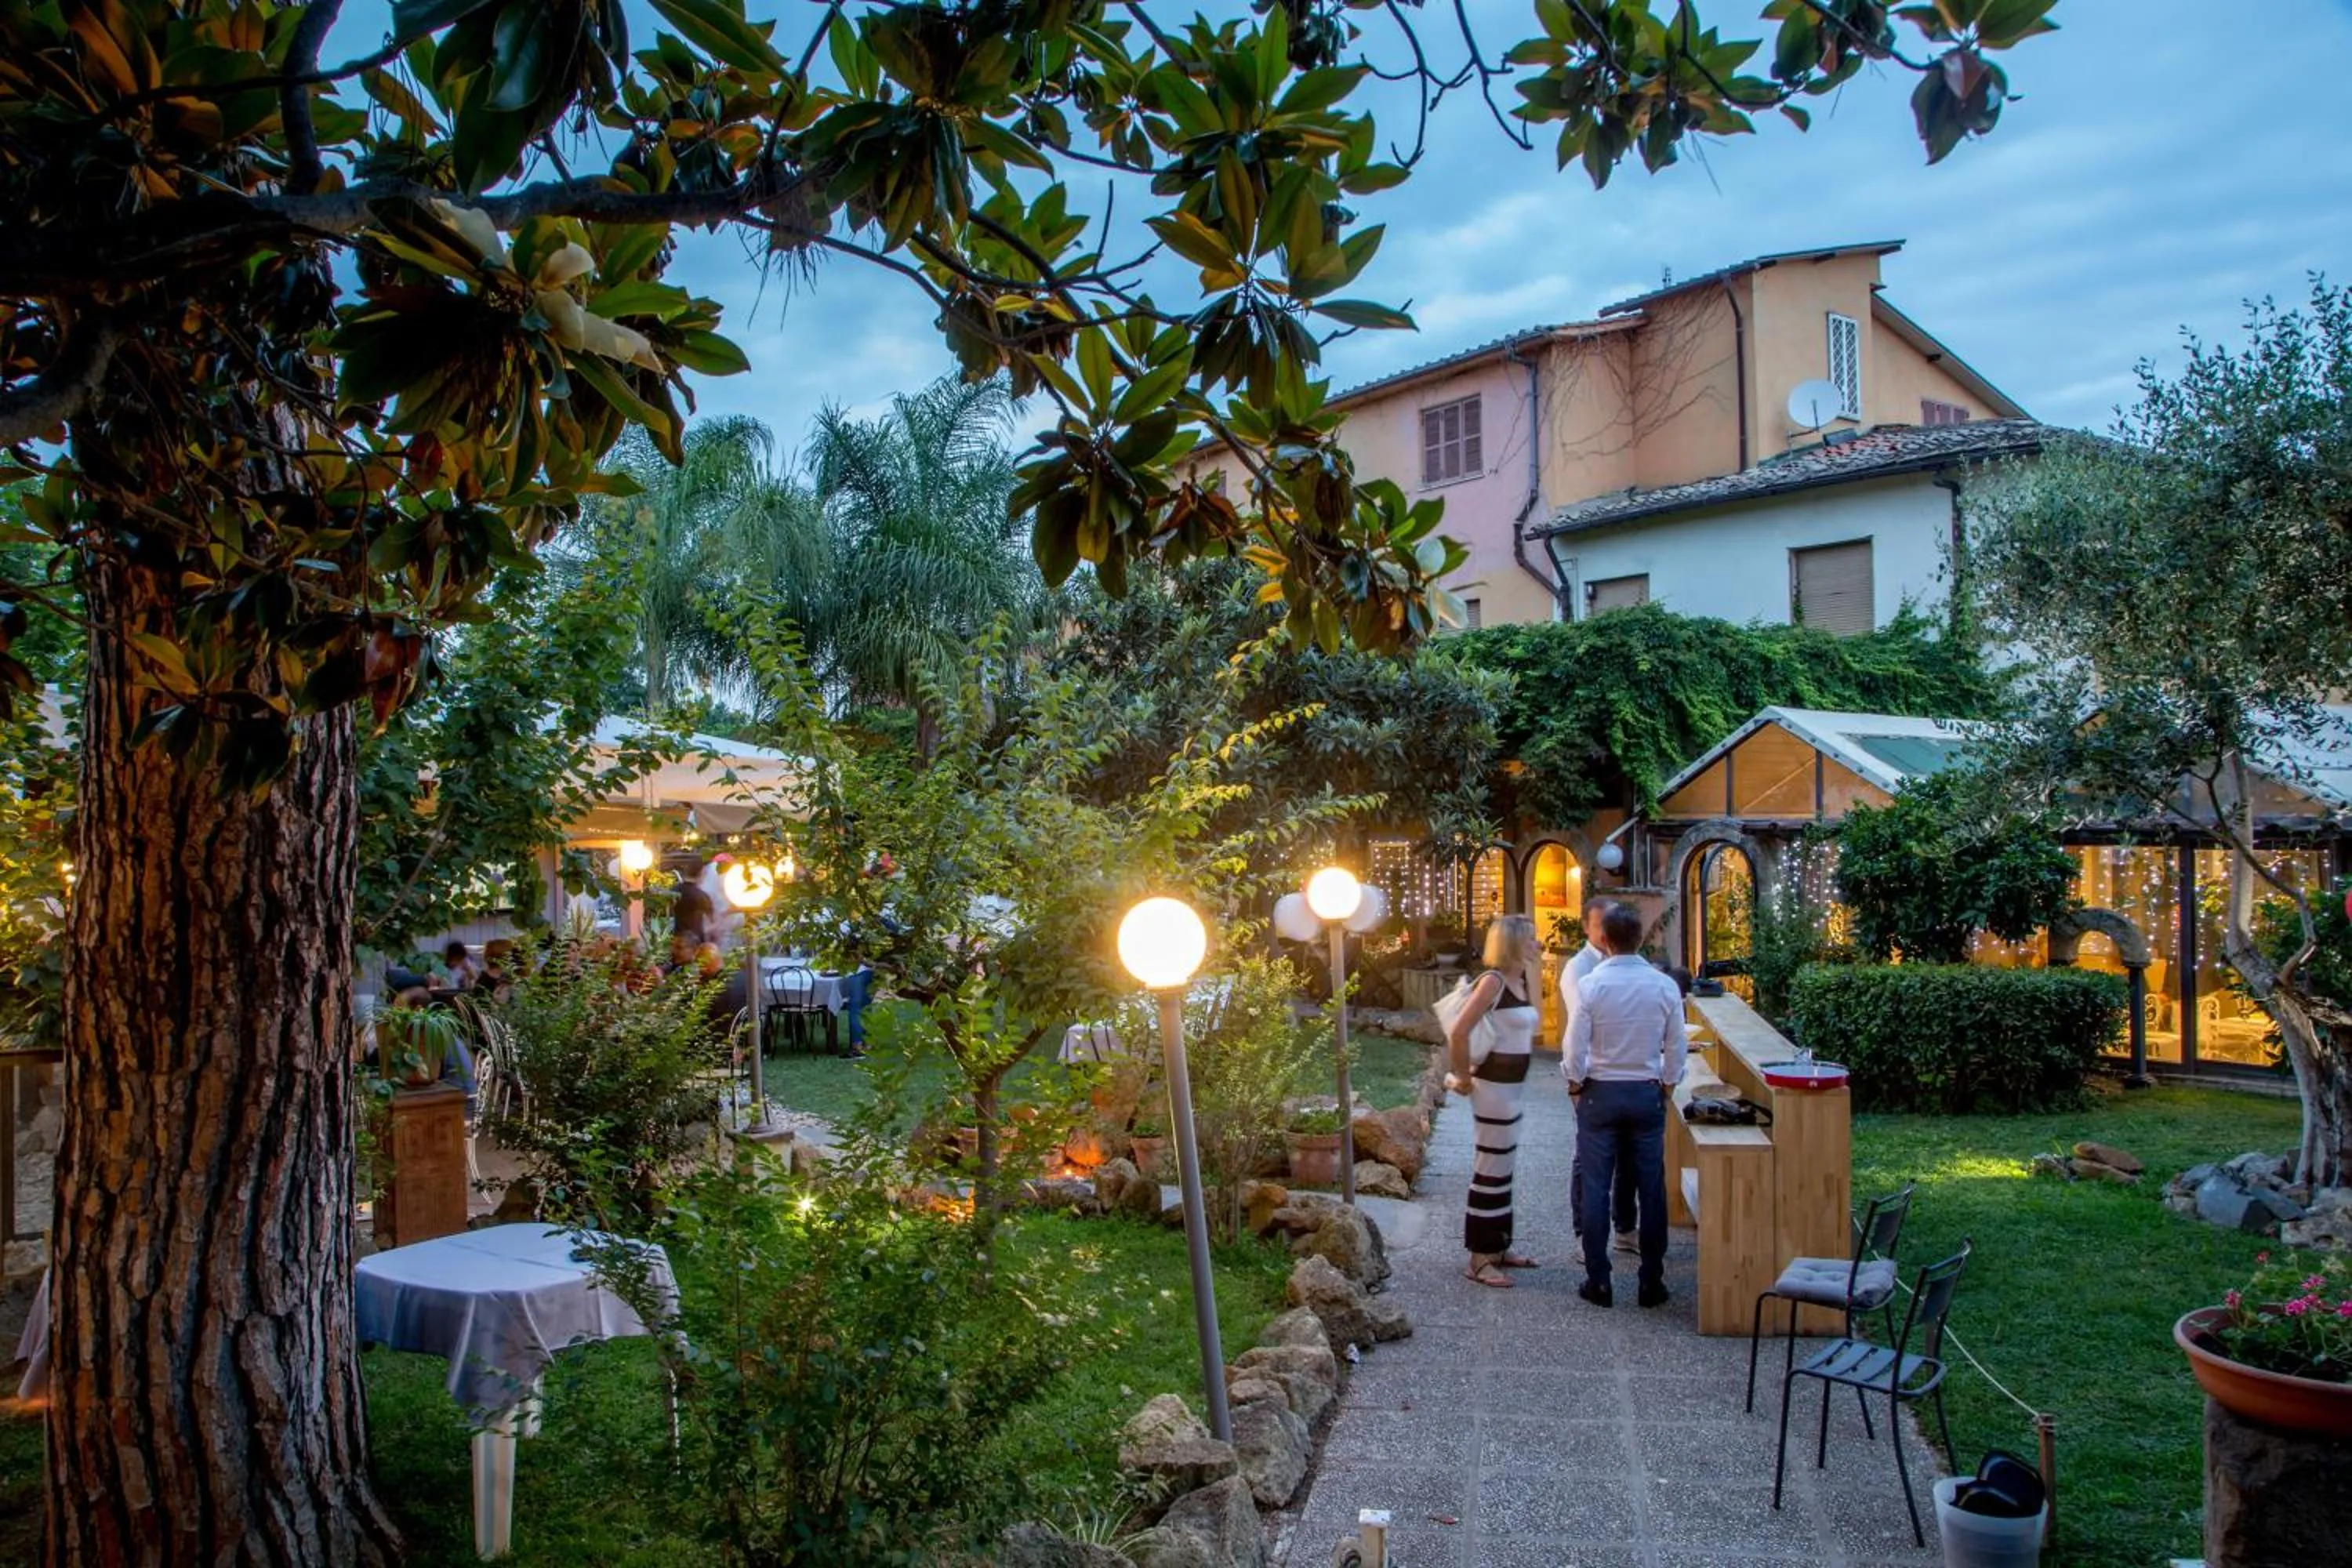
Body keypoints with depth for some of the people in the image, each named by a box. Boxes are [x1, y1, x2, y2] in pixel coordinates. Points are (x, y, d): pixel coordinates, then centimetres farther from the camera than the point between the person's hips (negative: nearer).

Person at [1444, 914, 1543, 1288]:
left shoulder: (1522, 980, 8)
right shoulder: (1493, 980, -19)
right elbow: (1457, 1032, -23)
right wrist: (1464, 1078, -15)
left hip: (1513, 1084, 9)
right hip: (1495, 1085, -9)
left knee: (1503, 1167, 17)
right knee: (1492, 1169, -3)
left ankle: (1499, 1248, 29)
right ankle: (1479, 1260, 5)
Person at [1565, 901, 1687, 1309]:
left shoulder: (1590, 984, -12)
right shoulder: (1664, 986, -5)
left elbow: (1576, 1044, -10)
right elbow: (1677, 1047, 0)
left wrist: (1575, 1086, 5)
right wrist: (1666, 1087, 13)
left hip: (1599, 1093, -2)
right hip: (1647, 1093, 2)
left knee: (1595, 1188, 5)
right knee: (1651, 1189, 9)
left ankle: (1598, 1282, 9)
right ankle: (1652, 1282, 14)